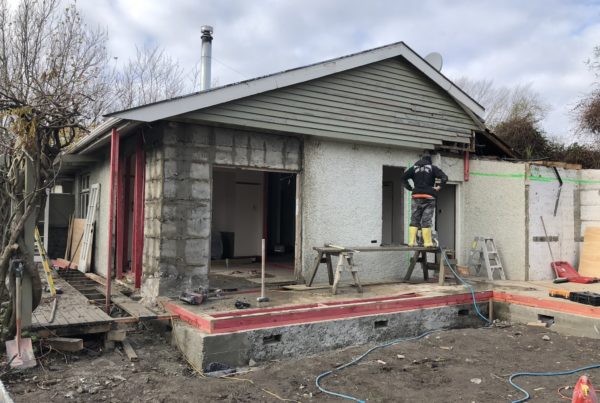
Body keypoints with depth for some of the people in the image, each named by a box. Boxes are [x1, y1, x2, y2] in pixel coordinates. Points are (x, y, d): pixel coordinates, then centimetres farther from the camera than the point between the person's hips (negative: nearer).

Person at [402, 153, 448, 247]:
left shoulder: (414, 168, 11)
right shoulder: (432, 168, 3)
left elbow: (403, 177, 8)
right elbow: (444, 177, -7)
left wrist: (410, 188, 10)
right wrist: (438, 187, 1)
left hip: (416, 197, 2)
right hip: (429, 198, -2)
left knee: (414, 220, 6)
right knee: (426, 220, -2)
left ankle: (412, 241, 0)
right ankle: (427, 242, -5)